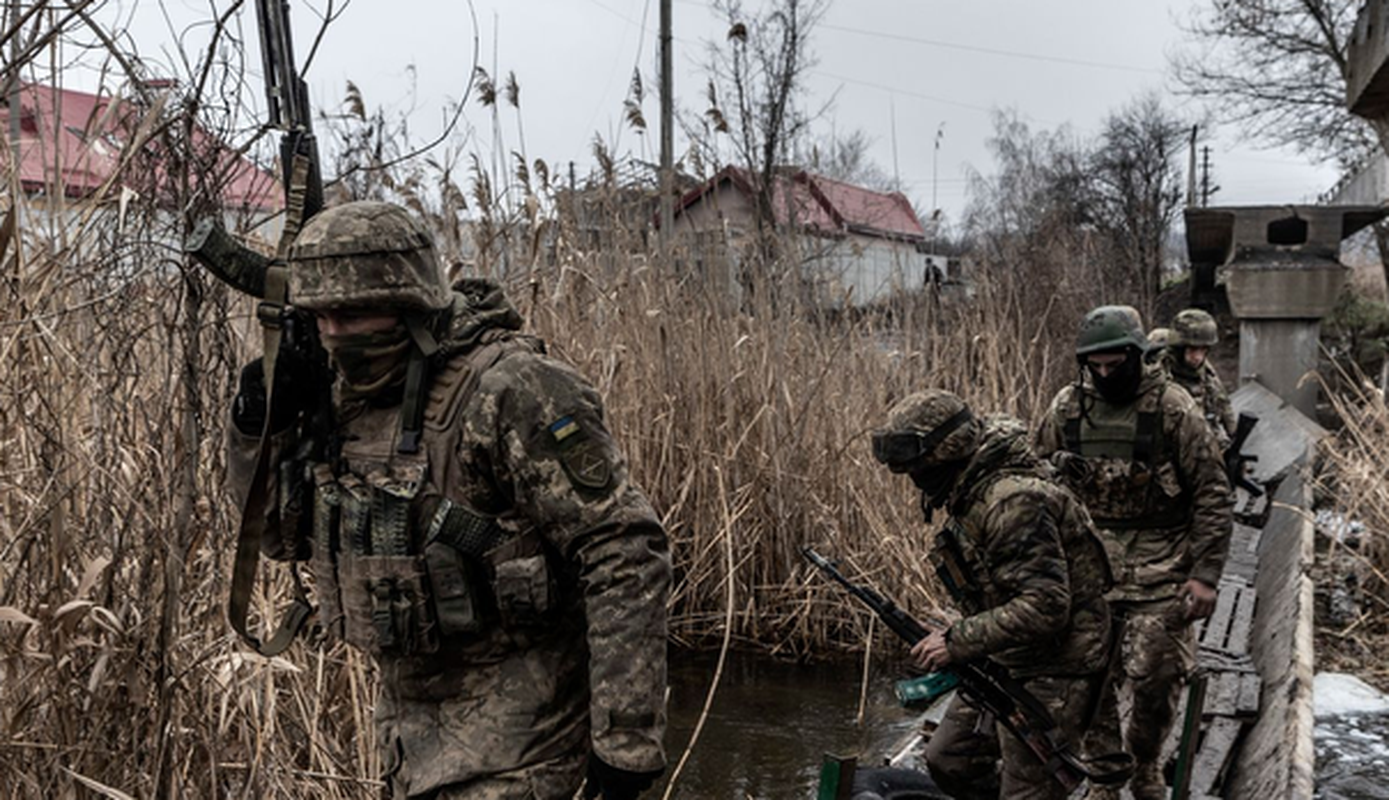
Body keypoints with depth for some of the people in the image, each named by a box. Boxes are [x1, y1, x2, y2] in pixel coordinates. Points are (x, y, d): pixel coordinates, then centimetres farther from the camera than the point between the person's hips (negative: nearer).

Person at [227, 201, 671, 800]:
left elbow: (625, 554, -22)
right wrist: (258, 433, 0)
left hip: (512, 727, -8)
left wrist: (626, 737, -22)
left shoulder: (510, 390, -20)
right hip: (412, 712, 8)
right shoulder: (348, 402, 5)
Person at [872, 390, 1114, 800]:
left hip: (1050, 671, -10)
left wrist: (957, 643, -26)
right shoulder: (972, 495, 7)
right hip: (1003, 662, 10)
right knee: (948, 759, 16)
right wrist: (955, 642, 7)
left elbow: (1045, 606, -29)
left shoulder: (1014, 501, -24)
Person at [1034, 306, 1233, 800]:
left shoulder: (1172, 409, -8)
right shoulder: (1066, 409, 3)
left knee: (1155, 680, -2)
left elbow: (1212, 496, -6)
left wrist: (1205, 574, -10)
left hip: (1159, 573, -3)